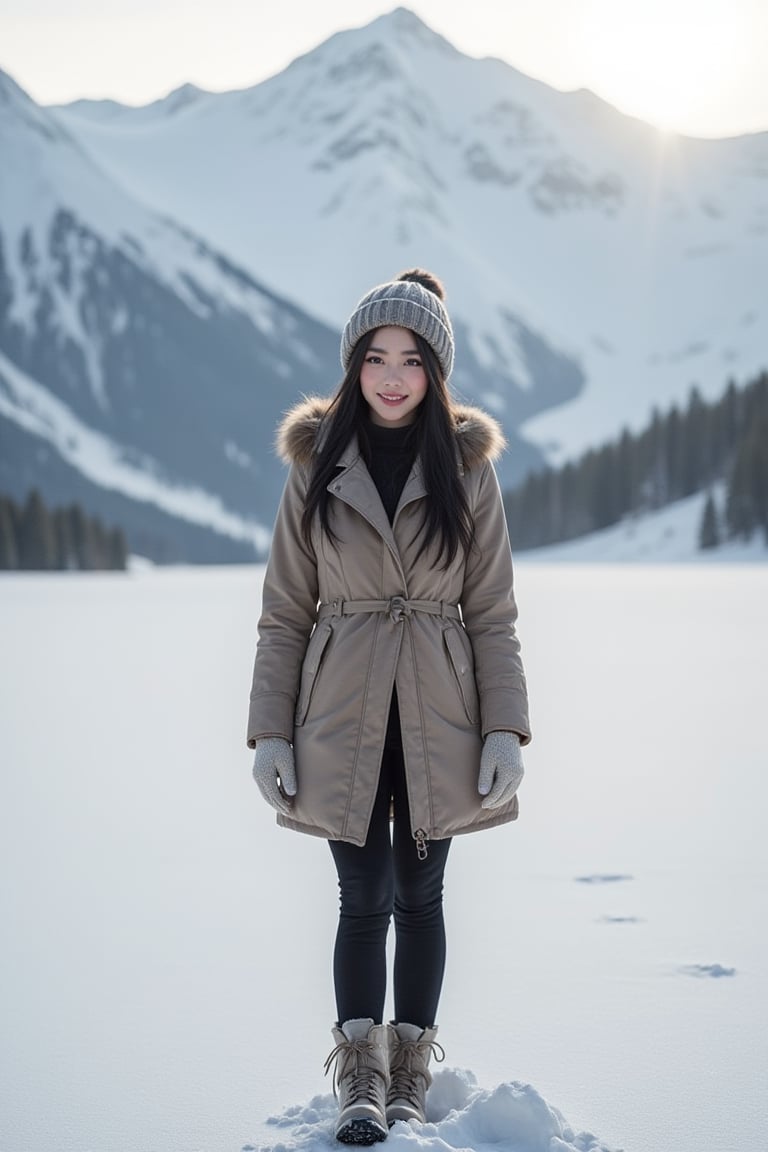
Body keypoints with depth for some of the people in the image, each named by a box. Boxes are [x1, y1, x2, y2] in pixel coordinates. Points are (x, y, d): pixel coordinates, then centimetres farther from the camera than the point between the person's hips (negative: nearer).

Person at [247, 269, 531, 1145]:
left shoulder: (467, 469, 2)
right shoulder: (315, 468, 2)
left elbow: (493, 615, 3)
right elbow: (283, 615, 3)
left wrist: (504, 729, -5)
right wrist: (269, 732, -2)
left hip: (437, 717, 1)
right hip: (342, 717, 0)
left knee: (420, 894, 9)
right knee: (364, 898, -1)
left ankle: (410, 1073, 21)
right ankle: (360, 1081, 7)